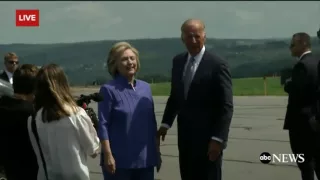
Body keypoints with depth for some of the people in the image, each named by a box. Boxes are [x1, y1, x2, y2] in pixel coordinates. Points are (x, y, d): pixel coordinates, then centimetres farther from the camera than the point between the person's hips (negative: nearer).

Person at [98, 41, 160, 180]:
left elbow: (152, 122, 12)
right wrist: (108, 155, -15)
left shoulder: (145, 87, 8)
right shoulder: (109, 90, -8)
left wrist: (157, 150, 12)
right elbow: (103, 125, -10)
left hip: (145, 157, 5)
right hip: (120, 159, -5)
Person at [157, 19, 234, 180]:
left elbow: (226, 107, -13)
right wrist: (166, 123, 6)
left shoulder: (217, 64, -11)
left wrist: (218, 139, -18)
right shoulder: (178, 61, 7)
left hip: (208, 139, -6)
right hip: (185, 137, 6)